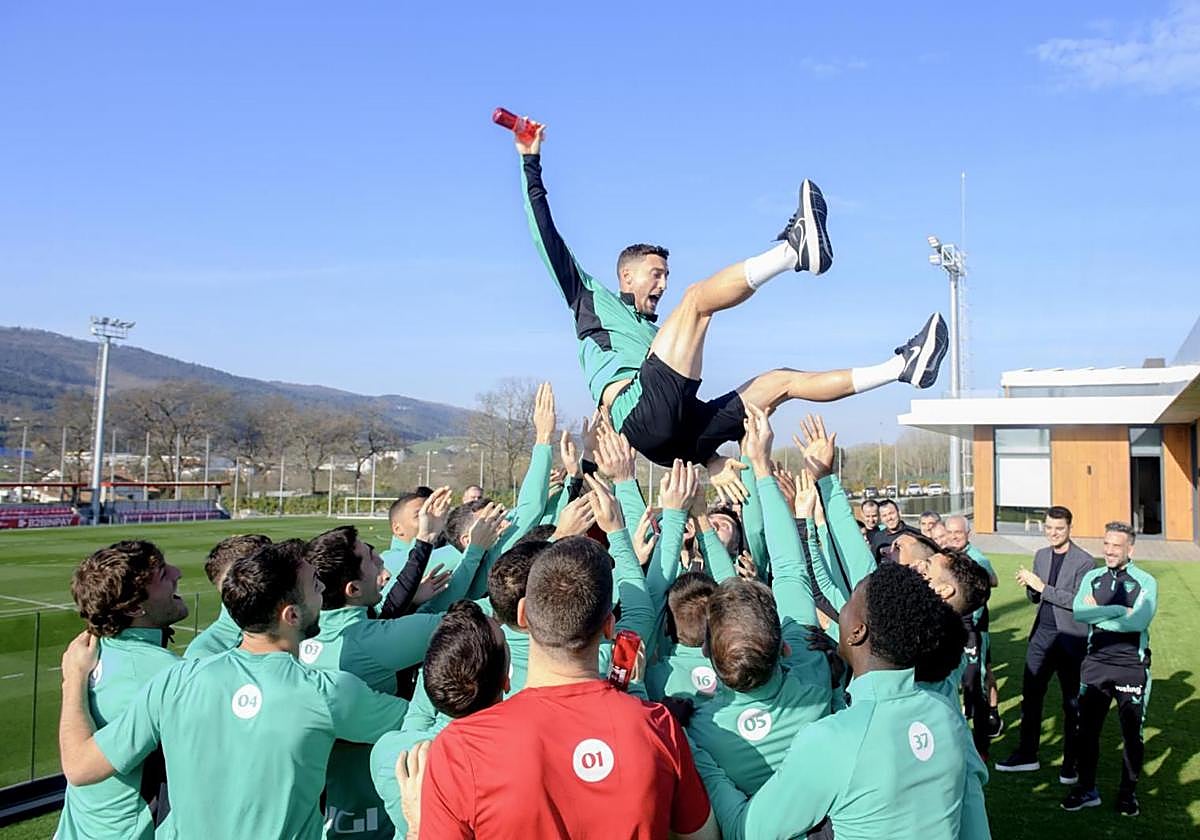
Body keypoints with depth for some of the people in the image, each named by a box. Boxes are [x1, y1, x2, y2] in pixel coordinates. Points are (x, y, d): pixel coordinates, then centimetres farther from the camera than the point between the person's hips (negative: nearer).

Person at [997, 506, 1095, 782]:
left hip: (1070, 638, -6)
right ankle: (1027, 754, 21)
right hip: (1042, 634, 6)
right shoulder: (1041, 555, 9)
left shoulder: (1084, 562, -10)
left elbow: (1079, 601, -18)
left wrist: (1043, 587, -21)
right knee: (1030, 696, 9)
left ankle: (1071, 763, 20)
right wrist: (1029, 585, -7)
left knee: (1072, 703, 7)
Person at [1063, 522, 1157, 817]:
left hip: (1131, 667, -3)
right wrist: (1120, 609, -16)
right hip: (1096, 663, 3)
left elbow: (1139, 621, -21)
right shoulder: (1092, 578, 5)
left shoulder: (1145, 582, -5)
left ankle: (1128, 792, 27)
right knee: (1087, 728, 9)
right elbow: (1079, 613, -11)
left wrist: (1098, 614, -14)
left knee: (1132, 733, 9)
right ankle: (1086, 789, 23)